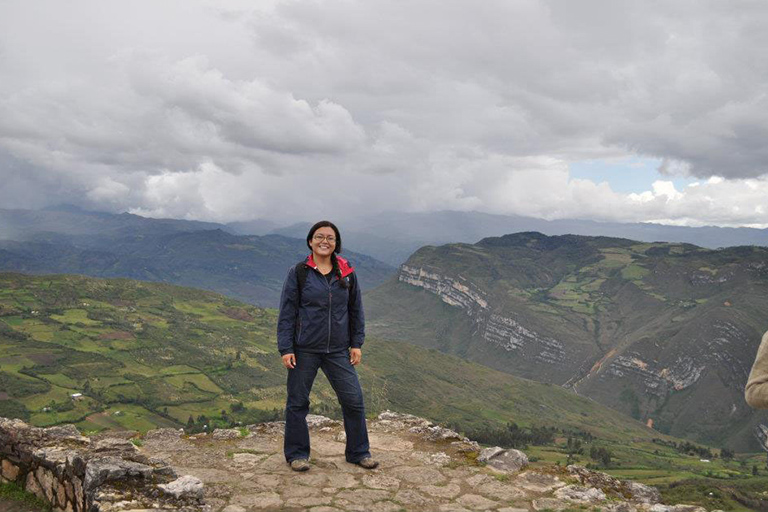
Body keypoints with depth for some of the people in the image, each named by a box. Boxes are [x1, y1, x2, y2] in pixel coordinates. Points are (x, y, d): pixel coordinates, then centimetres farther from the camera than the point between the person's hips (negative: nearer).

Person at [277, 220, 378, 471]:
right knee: (297, 401, 7)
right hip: (305, 349, -2)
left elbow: (356, 310, 11)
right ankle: (297, 454, 25)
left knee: (354, 400, 3)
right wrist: (286, 348, -8)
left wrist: (357, 344, 6)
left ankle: (358, 452, 21)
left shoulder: (347, 273, 4)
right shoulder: (298, 272, -4)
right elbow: (287, 312, -4)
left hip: (338, 350, 2)